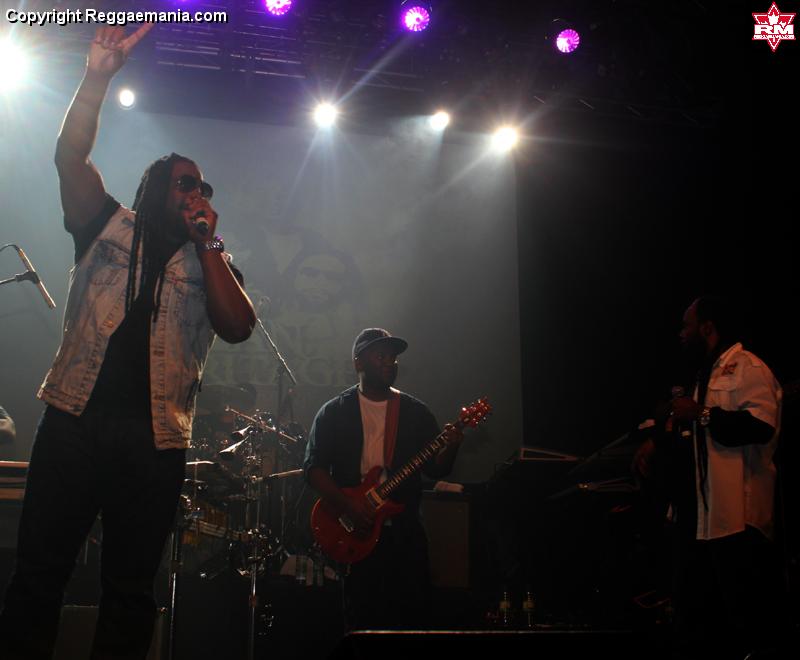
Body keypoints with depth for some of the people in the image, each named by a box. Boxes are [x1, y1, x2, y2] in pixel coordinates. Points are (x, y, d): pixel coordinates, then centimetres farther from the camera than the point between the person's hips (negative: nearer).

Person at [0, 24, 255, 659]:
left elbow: (238, 327, -3)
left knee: (131, 589, 5)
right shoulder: (109, 228, 12)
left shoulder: (209, 263, 14)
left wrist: (207, 241, -2)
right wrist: (98, 77, -11)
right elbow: (71, 157, -1)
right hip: (76, 420, -1)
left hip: (156, 439, 1)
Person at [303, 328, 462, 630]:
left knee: (414, 620, 1)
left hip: (405, 531, 2)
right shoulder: (334, 412, 4)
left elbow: (436, 469, 7)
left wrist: (451, 447, -15)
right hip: (353, 534, -2)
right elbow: (313, 467, -3)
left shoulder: (415, 411, 10)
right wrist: (348, 506, -17)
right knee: (361, 623, 1)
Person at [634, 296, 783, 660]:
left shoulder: (747, 368, -10)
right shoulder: (706, 376, 22)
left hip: (735, 517, -11)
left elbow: (761, 424, -27)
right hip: (697, 515, 11)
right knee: (695, 617, 15)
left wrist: (700, 414, -23)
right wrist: (659, 442, 16)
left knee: (748, 616, -6)